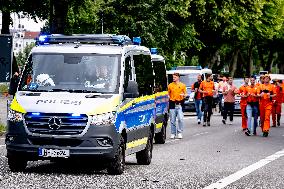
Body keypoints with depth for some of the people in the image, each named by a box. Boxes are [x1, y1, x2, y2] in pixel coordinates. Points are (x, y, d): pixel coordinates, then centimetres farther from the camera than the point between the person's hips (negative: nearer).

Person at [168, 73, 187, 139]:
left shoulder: (182, 85, 7)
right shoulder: (170, 85, 10)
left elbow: (185, 94, 10)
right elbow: (168, 94, 17)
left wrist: (183, 95, -10)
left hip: (180, 104, -1)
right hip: (172, 103, 1)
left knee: (180, 119, -11)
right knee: (172, 120, 2)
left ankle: (180, 132, -2)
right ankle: (173, 133, 11)